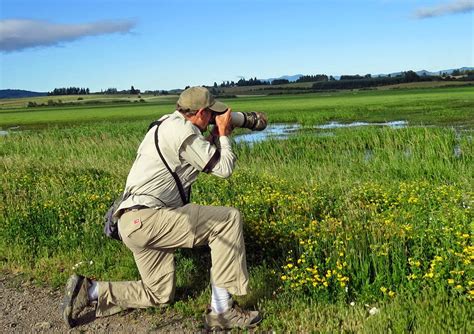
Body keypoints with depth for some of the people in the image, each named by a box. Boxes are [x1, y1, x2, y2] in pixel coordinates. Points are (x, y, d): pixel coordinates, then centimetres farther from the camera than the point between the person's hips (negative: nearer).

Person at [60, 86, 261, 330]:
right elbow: (223, 169, -6)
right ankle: (221, 310, -11)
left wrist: (216, 137, 20)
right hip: (143, 220, -10)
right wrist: (224, 134, 8)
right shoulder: (181, 128, -11)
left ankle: (89, 291, 16)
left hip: (136, 224, 10)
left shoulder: (167, 124, 18)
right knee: (228, 219, -12)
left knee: (160, 295, 18)